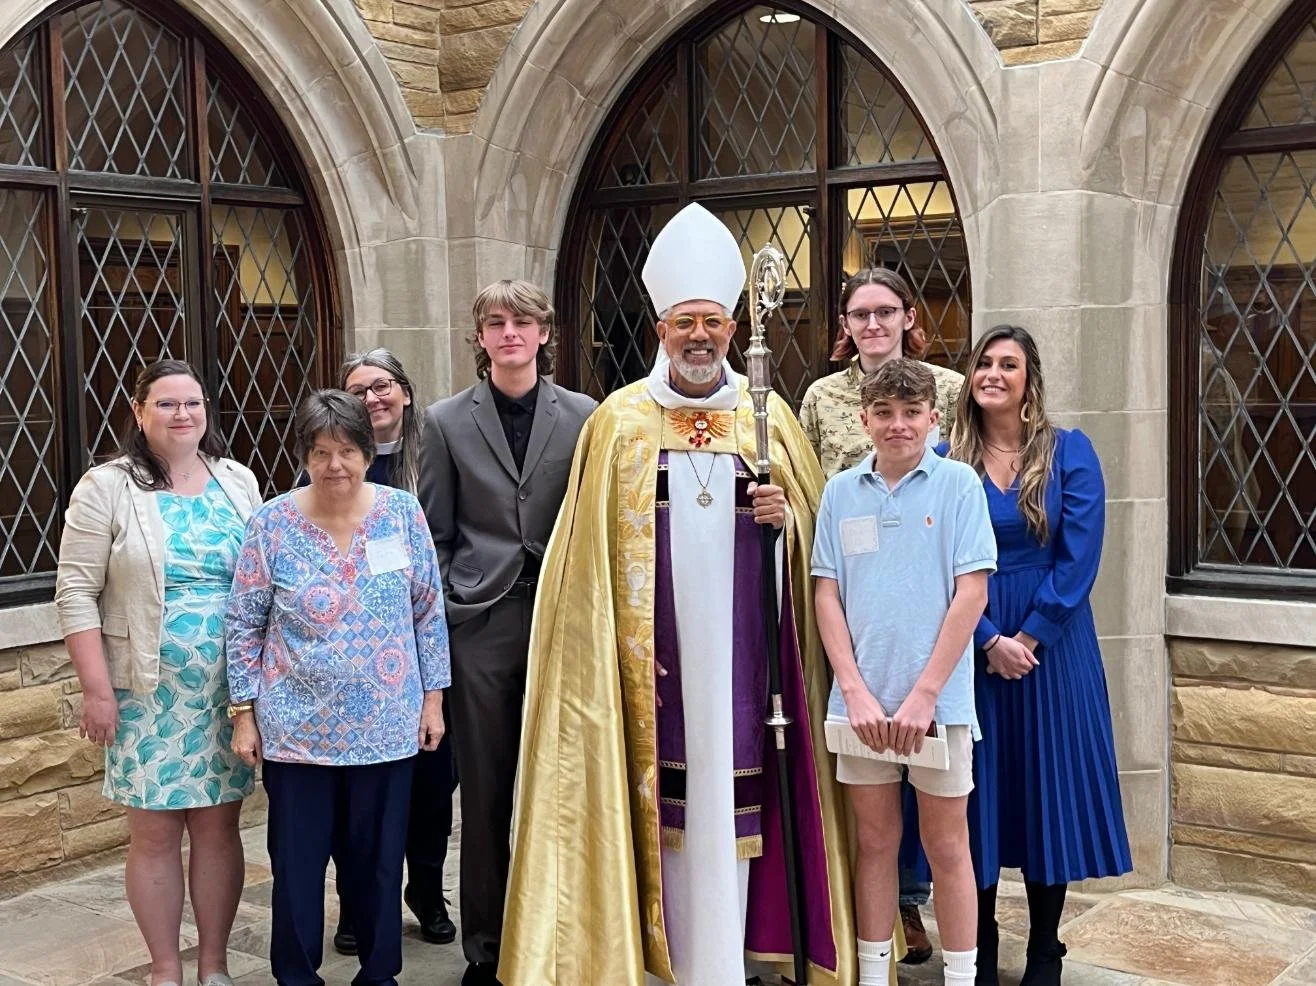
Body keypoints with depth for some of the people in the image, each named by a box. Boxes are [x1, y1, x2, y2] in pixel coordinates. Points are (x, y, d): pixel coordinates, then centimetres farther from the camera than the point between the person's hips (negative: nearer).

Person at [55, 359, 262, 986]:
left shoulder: (238, 482, 7)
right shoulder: (107, 487, -3)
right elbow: (76, 592, -6)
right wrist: (97, 691, -11)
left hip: (228, 690, 3)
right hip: (149, 693, -3)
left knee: (219, 824, 9)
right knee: (155, 832, 4)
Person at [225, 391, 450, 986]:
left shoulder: (402, 512, -1)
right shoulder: (272, 524, -5)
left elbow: (429, 612, 5)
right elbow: (244, 625, 1)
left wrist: (433, 696, 5)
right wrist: (243, 712, -1)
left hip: (387, 727, 1)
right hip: (297, 730, -1)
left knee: (378, 858, 11)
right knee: (296, 862, 8)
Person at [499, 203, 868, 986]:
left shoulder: (769, 416, 6)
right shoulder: (620, 421, 3)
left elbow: (816, 524, 11)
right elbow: (595, 553, 1)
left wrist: (786, 515, -11)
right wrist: (619, 649, -6)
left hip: (738, 649, 1)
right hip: (654, 653, -1)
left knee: (732, 796, 2)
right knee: (665, 798, 2)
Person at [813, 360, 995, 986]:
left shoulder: (958, 483, -3)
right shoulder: (841, 492, 5)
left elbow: (972, 592, -7)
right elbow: (827, 595, 4)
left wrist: (925, 693, -12)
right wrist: (855, 691, -7)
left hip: (939, 698, -2)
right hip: (862, 698, 2)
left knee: (947, 846, 7)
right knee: (874, 841, 12)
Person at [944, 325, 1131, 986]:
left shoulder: (1070, 453, -1)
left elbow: (1078, 559, -7)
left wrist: (1029, 638, -12)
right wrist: (989, 641, -13)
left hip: (1051, 646, 0)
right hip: (969, 646, 1)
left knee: (1047, 786, 5)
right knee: (976, 790, 5)